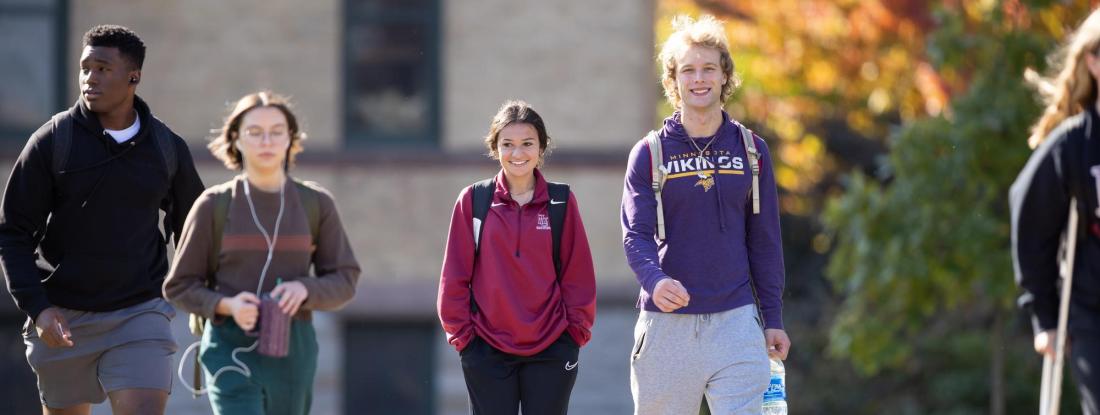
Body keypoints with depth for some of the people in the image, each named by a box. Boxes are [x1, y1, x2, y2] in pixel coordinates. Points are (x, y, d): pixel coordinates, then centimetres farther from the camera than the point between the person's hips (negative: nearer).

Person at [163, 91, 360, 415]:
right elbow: (179, 286, 4)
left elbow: (345, 280, 6)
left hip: (293, 351, 3)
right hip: (232, 348, -3)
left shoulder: (316, 204, 6)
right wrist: (227, 304, -16)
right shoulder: (214, 206, 0)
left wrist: (305, 289, -15)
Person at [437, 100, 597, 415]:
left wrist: (577, 327, 0)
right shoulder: (473, 200, 2)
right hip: (488, 350, 0)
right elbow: (454, 275, 4)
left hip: (551, 350, 0)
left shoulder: (562, 202, 3)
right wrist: (460, 331, 0)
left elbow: (578, 273, 6)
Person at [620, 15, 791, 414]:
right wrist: (655, 281, -28)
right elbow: (636, 235, -7)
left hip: (735, 322, 1)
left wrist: (773, 319, 8)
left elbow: (764, 241, 12)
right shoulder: (649, 154, 2)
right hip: (666, 322, -1)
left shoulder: (751, 151, 8)